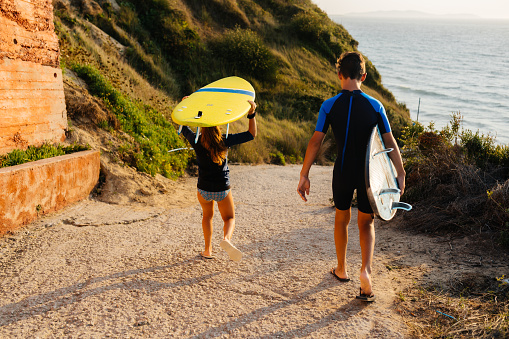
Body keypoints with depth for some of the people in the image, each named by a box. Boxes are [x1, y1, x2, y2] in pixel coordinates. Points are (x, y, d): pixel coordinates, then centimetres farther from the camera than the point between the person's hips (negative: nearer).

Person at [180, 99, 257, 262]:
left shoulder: (196, 142, -10)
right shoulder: (225, 141, -14)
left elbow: (183, 126, 10)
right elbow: (251, 134, -7)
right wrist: (252, 114, -8)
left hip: (204, 189, 2)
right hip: (223, 190, -1)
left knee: (207, 216, 27)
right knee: (230, 219, 16)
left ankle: (208, 250, 27)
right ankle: (226, 239, -17)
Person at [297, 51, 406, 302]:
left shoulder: (329, 106, -8)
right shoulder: (375, 106, -7)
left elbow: (315, 141, -11)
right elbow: (390, 143, -5)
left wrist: (304, 175, -6)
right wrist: (400, 174, 4)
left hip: (343, 173, 0)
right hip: (369, 173, 0)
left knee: (341, 220, 22)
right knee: (366, 224, 17)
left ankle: (341, 270, 36)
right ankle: (365, 270, -3)